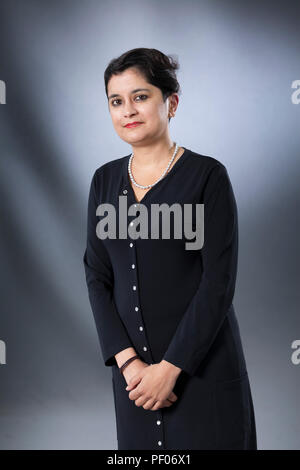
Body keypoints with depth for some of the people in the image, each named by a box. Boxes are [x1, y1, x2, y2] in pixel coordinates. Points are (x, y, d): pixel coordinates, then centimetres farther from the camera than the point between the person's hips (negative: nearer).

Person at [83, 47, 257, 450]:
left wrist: (170, 367, -15)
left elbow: (219, 281, -13)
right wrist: (127, 360, -8)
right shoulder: (105, 180, 6)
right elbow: (97, 276, 3)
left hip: (202, 366, -4)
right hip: (134, 370, 4)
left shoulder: (207, 175, -8)